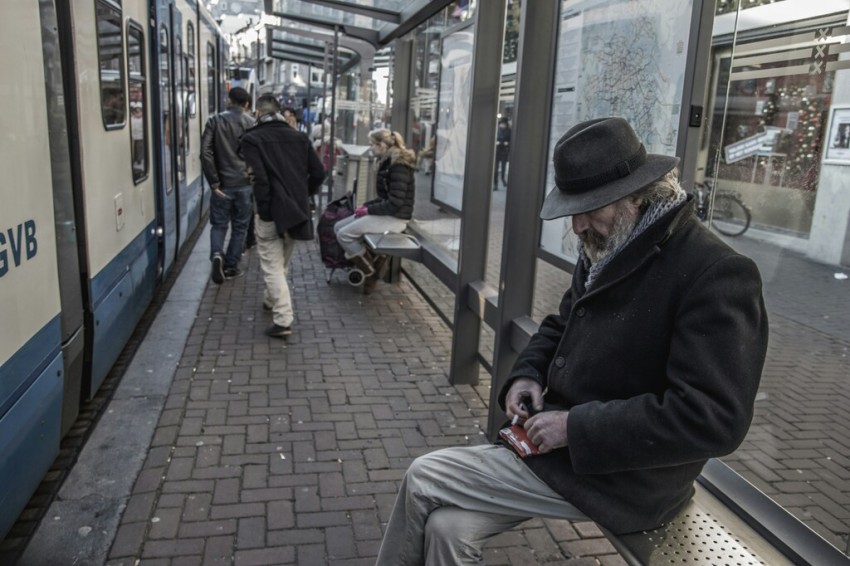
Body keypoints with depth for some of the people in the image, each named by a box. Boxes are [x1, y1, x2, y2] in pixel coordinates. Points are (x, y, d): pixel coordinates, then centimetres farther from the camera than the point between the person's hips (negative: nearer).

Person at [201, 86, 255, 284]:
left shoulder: (215, 121, -1)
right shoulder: (252, 123, -1)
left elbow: (205, 152, -9)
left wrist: (214, 183, -6)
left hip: (223, 184, 0)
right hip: (245, 184, 0)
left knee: (219, 224, 12)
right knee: (239, 227, 12)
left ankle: (217, 255, -13)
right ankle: (231, 266, 16)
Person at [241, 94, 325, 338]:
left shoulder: (252, 138, -8)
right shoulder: (299, 136, 6)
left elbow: (259, 178, -18)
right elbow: (318, 172, 3)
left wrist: (263, 208, -9)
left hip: (271, 212, -5)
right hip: (296, 210, 5)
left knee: (272, 266, 2)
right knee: (282, 262, 23)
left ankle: (283, 320, -5)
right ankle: (272, 300, 42)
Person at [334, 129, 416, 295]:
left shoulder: (399, 166, -17)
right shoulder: (388, 162, 12)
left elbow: (395, 203, -23)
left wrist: (369, 210, -13)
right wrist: (366, 205, 6)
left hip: (395, 218, -10)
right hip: (385, 212, 10)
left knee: (344, 234, -14)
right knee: (339, 227, 5)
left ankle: (371, 272, -1)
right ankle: (377, 260, 3)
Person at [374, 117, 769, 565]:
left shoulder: (718, 275, -21)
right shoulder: (606, 250, 6)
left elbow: (713, 417, -26)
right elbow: (559, 325, 20)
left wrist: (576, 427, -24)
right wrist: (527, 374, -2)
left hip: (619, 479, -7)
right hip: (564, 444, 8)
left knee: (423, 480, -8)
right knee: (447, 525, -5)